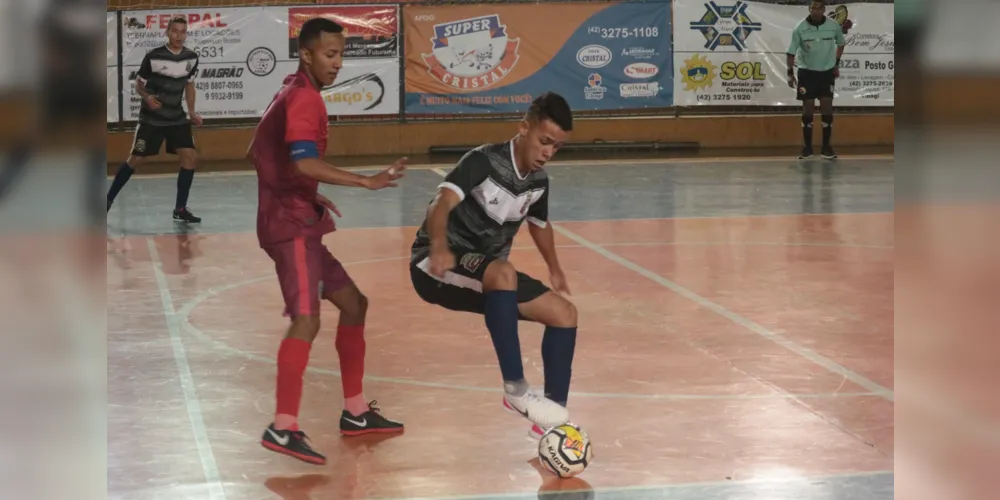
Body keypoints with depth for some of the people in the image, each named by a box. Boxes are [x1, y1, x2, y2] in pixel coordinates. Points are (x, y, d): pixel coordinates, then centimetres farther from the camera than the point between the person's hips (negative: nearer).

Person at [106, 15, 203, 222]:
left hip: (177, 118, 4)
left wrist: (191, 112, 7)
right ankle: (109, 199, 18)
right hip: (151, 118, -4)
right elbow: (138, 84, -5)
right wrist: (147, 97, -25)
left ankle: (180, 209, 1)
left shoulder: (191, 58, -2)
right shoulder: (153, 56, -16)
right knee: (136, 159, 0)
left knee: (190, 157, -8)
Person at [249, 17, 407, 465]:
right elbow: (304, 162, -30)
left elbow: (259, 154, 25)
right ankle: (283, 428, -22)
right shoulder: (304, 97, -15)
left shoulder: (293, 94, 16)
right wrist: (367, 181, -32)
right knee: (307, 319, -19)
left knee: (353, 303, 15)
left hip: (298, 219, 11)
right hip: (292, 224, -11)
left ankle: (355, 412, 21)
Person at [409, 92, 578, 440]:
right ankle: (516, 389, -34)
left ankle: (554, 418, 3)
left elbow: (539, 224, 27)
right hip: (437, 268, -8)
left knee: (564, 313, -4)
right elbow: (441, 204, -35)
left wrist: (554, 269, 25)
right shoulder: (484, 161, -19)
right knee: (504, 273, -38)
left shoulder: (538, 181, 4)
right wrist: (439, 248, -52)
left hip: (489, 279, 8)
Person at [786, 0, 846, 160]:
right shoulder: (800, 28, -14)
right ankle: (807, 147, 8)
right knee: (807, 108, 0)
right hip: (806, 72, -1)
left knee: (827, 108, -2)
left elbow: (840, 43, 10)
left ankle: (826, 147, 6)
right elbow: (792, 52, -8)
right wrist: (790, 73, -11)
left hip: (826, 71, 1)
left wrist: (836, 64, 9)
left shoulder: (834, 26, -9)